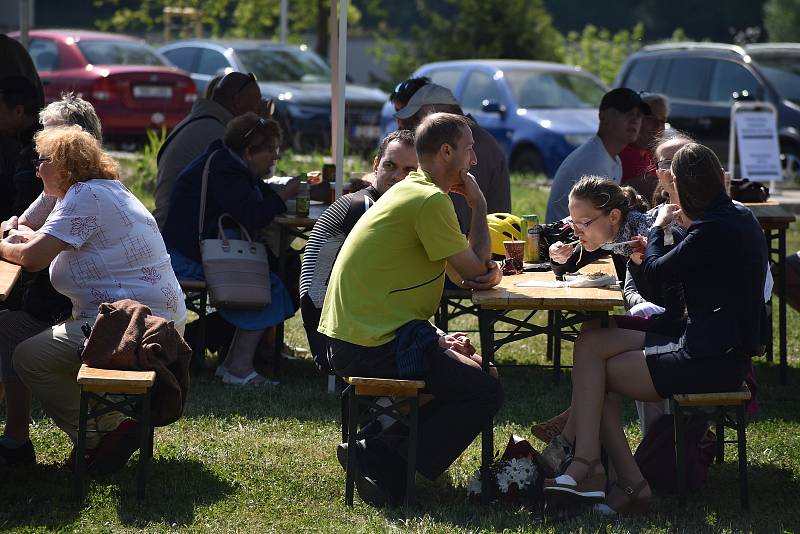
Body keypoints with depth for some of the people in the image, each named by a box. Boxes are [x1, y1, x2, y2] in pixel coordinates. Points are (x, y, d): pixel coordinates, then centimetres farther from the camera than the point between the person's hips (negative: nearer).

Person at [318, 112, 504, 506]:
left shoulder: (410, 191, 17)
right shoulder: (431, 200, -16)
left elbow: (466, 270, 20)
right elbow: (474, 272, -8)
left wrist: (484, 269, -3)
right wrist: (479, 205, 2)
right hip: (376, 348, -10)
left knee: (467, 371, 24)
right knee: (486, 393, -3)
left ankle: (379, 452, 10)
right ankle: (384, 465, -8)